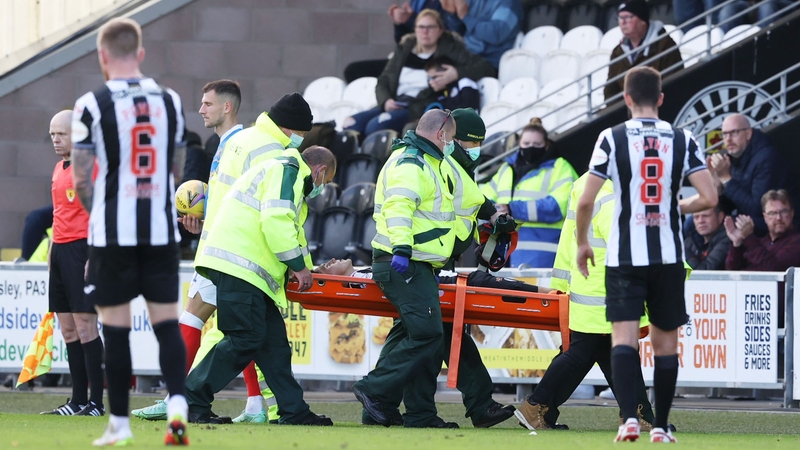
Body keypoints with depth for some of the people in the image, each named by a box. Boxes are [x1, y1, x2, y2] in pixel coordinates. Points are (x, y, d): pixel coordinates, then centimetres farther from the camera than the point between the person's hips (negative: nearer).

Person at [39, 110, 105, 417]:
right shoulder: (59, 169, 18)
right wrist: (51, 252, 21)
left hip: (81, 249, -9)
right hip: (61, 251, 9)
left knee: (85, 328, -10)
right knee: (68, 331, 8)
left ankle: (96, 403, -9)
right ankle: (78, 401, 11)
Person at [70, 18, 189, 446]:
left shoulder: (92, 105, -7)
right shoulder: (169, 101, 5)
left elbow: (80, 178, -5)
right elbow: (176, 171, 13)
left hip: (113, 233, -3)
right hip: (162, 230, 3)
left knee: (116, 328, 3)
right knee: (166, 321, 6)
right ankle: (177, 403, -12)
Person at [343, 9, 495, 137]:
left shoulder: (449, 50, 7)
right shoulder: (404, 50, 20)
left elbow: (486, 68, 0)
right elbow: (383, 82, 21)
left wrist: (457, 74, -17)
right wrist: (385, 101, -2)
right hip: (396, 106, 6)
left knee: (376, 125, -32)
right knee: (350, 124, -20)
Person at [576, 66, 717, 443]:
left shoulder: (612, 139, -4)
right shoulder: (682, 140, 1)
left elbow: (586, 202, -7)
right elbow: (709, 198, -4)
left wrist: (582, 243, 9)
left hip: (624, 256, -2)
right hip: (669, 256, 2)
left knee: (624, 336, -5)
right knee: (666, 341, 11)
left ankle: (629, 417, -22)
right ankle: (661, 427, 14)